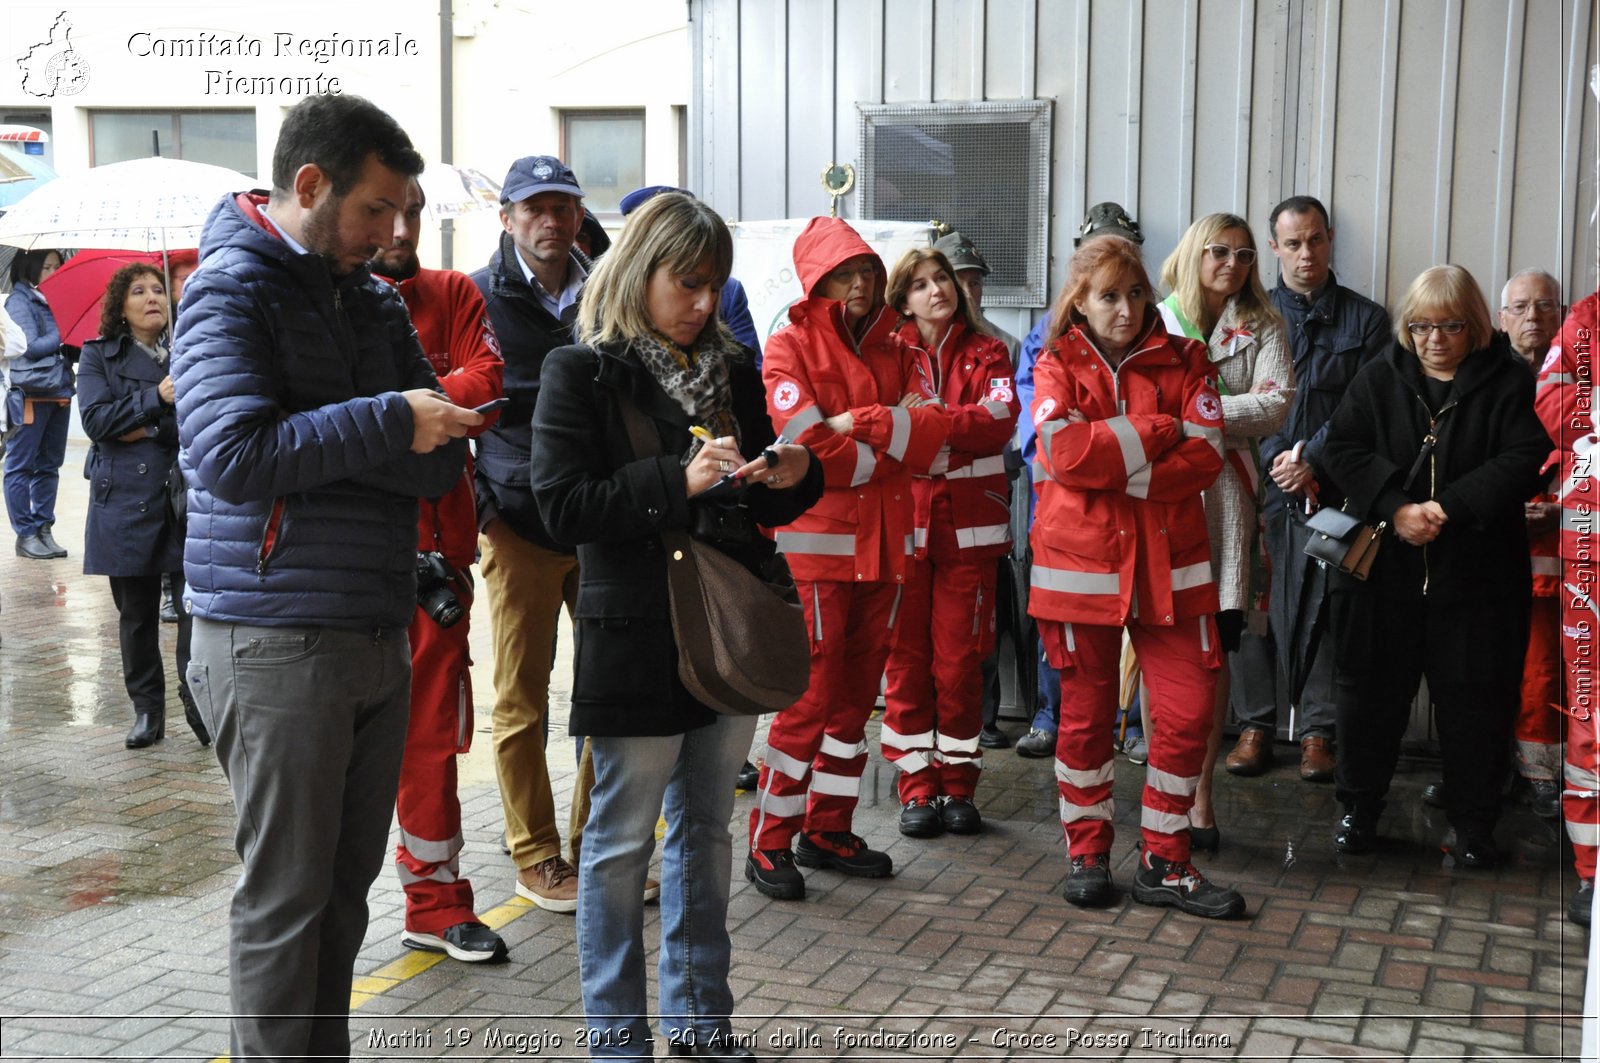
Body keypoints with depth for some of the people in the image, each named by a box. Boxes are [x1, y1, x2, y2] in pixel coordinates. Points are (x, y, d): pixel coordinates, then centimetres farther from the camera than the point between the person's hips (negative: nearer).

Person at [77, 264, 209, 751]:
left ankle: (198, 703, 2)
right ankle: (147, 709, 17)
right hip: (127, 503, 0)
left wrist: (147, 430, -10)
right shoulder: (99, 355, 9)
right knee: (136, 612, 6)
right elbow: (95, 419, -5)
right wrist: (156, 398, -15)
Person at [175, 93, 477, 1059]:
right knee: (287, 896, 1)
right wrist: (385, 423, -16)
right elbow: (231, 456, -22)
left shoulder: (375, 300, 13)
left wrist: (311, 442, -13)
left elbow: (442, 459, 3)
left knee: (348, 882, 14)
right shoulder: (232, 290, -7)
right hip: (277, 642, -7)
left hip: (379, 634, 7)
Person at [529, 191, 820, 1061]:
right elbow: (562, 506, -15)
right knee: (622, 842, 4)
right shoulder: (581, 372, -6)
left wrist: (791, 479, -6)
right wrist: (677, 480, -23)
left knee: (706, 830, 15)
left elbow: (762, 506, 16)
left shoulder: (732, 371, 10)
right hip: (635, 638, -6)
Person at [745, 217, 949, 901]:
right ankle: (769, 842, 3)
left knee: (856, 691, 11)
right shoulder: (790, 346, -1)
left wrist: (857, 424, -14)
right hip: (817, 543, -6)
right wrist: (888, 449, -6)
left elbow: (932, 429, -2)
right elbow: (805, 447, -15)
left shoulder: (894, 351, 15)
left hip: (883, 542, 6)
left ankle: (827, 830, 22)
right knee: (811, 692, -7)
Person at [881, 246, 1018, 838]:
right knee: (906, 656, 1)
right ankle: (918, 785, 11)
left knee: (961, 657, 2)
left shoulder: (986, 354, 9)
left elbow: (998, 421, -8)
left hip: (968, 524, 0)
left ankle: (958, 783, 14)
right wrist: (957, 425, -17)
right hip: (903, 520, 0)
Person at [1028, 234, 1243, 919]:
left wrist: (1115, 472, -15)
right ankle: (1087, 853, 22)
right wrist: (1157, 433, -11)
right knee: (1086, 713, 6)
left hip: (1168, 564, 2)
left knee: (1188, 710, -3)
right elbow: (1065, 451, -15)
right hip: (1081, 561, -1)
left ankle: (1163, 862, 11)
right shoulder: (1057, 366, 4)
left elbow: (1206, 456, -5)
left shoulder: (1183, 361, 8)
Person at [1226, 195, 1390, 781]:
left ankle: (1318, 730, 9)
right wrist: (1278, 463, -9)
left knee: (1328, 609, 0)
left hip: (1333, 491, 0)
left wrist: (1311, 461, -10)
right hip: (1262, 487, 1)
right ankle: (1255, 724, 11)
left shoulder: (1366, 319, 9)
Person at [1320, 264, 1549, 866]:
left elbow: (1525, 459, -10)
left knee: (1473, 701, 5)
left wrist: (1451, 509, -19)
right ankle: (1358, 810, 23)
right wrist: (1395, 508, -17)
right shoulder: (1380, 379, 7)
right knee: (1373, 692, 8)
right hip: (1384, 568, 2)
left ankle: (1474, 827, 19)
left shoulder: (1507, 384, 1)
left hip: (1474, 574, -1)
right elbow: (1341, 448, -3)